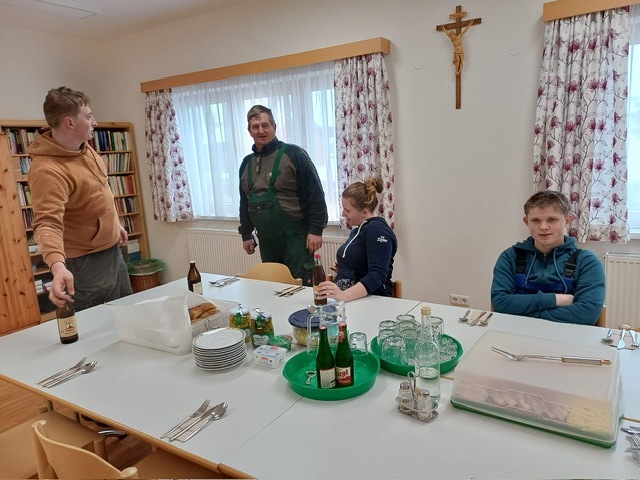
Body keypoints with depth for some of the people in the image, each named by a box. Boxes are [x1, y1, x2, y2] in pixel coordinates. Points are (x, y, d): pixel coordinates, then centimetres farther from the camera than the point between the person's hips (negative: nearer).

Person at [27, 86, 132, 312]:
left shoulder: (83, 146, 1)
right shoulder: (48, 170, -28)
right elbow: (47, 223, -37)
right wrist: (57, 265, -53)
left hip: (112, 250, 9)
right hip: (87, 262, -9)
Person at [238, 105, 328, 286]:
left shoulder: (293, 154, -7)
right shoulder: (247, 163, 12)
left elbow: (315, 194, -11)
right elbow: (244, 202, 19)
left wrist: (315, 230, -15)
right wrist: (246, 234, 18)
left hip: (295, 237, -6)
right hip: (266, 241, 6)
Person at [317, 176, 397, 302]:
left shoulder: (378, 229, -11)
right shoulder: (357, 228, 15)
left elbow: (377, 275, -22)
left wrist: (344, 295, -34)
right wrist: (342, 268, 9)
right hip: (348, 301, 8)